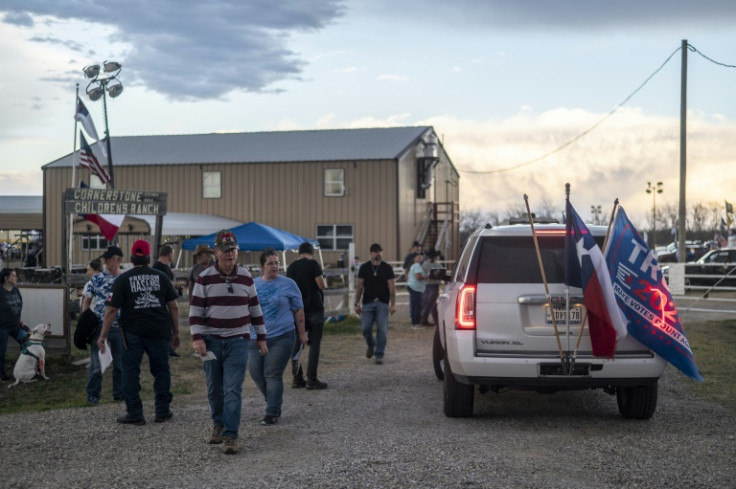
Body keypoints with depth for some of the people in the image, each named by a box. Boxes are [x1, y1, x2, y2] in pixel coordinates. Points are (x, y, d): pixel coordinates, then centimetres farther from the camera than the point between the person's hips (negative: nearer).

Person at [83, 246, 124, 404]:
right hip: (98, 326, -2)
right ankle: (92, 394, 13)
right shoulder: (97, 279, 0)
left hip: (119, 327, 2)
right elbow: (87, 301, 4)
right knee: (96, 363, 1)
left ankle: (119, 392, 23)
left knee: (120, 362, 10)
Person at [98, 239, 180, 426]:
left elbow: (111, 310, -6)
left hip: (133, 333, -2)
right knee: (161, 370, 14)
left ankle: (134, 414, 6)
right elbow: (173, 307, 4)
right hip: (159, 332, 2)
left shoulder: (123, 280, -2)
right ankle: (162, 411, 16)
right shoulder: (162, 277, 4)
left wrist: (103, 335, -1)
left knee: (130, 371, 7)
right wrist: (176, 333, 12)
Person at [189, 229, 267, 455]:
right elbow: (195, 311, -2)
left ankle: (230, 436, -7)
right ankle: (218, 424, 33)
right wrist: (197, 338, -11)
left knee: (233, 390, -9)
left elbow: (255, 309, 13)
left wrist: (261, 337, 13)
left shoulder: (246, 278, 5)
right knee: (214, 389, 11)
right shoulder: (204, 278, -1)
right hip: (211, 342, 0)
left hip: (238, 341, 0)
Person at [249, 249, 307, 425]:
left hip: (281, 337, -4)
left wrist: (302, 333, 3)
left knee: (273, 376, -6)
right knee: (256, 374, 5)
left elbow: (298, 310, 4)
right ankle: (274, 403, 27)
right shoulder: (253, 285, 9)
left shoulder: (288, 284, 1)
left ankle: (272, 413, 4)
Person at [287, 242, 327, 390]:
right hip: (314, 309, -5)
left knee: (297, 343, 9)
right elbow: (321, 285, -12)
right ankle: (311, 379, -4)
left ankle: (297, 378, 10)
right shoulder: (313, 264, -9)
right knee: (314, 344, -1)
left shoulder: (291, 267, 9)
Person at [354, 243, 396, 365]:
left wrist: (393, 304, -5)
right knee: (365, 328, -5)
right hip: (367, 303, 1)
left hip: (382, 303, -1)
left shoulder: (387, 268, 5)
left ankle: (379, 355, 3)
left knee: (382, 330, -6)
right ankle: (371, 345, 25)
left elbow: (391, 287, 2)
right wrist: (357, 303, 1)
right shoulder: (364, 267, 7)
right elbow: (359, 286, 7)